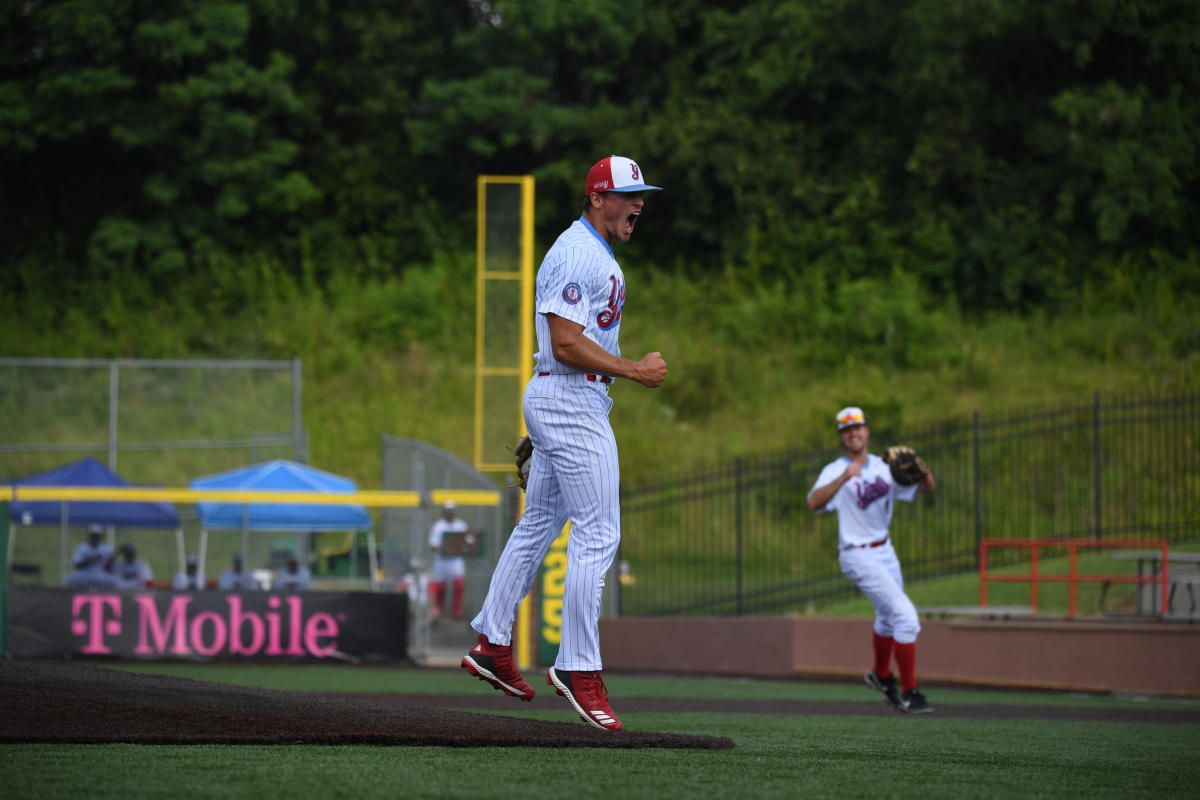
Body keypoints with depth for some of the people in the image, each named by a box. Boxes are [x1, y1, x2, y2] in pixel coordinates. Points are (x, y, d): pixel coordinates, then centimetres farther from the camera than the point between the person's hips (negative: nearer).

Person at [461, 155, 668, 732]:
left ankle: (491, 643, 22)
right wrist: (635, 372, -18)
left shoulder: (595, 254, 18)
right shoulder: (577, 255, -16)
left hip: (558, 401, 11)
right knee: (598, 533, -11)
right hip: (571, 404, -11)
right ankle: (578, 668, -10)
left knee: (540, 523, 16)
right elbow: (567, 343, -22)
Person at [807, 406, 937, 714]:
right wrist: (844, 478, -48)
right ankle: (909, 693, -10)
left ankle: (881, 676, 50)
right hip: (858, 557, -7)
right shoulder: (835, 472, -15)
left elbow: (926, 487, 0)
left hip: (884, 551, 7)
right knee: (905, 616, -17)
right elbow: (814, 502, -34)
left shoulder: (884, 467, 3)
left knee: (889, 617, 25)